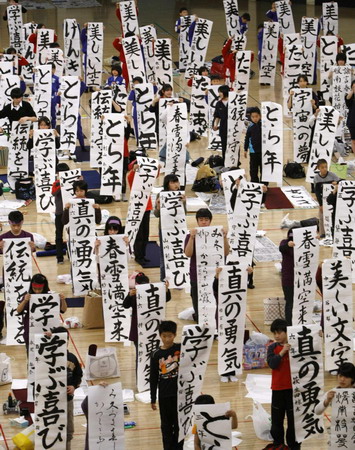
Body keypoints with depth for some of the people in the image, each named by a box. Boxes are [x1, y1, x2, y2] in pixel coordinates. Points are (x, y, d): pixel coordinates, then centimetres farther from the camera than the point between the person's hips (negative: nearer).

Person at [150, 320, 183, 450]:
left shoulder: (181, 348, -3)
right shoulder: (156, 355, -1)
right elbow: (153, 378, 4)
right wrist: (153, 399, 5)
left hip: (180, 394, -1)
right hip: (164, 396, 1)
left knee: (179, 424, 8)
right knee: (166, 426, 9)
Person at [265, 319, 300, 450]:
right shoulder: (273, 348, 0)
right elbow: (272, 364, -13)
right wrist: (282, 352, -23)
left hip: (292, 387, -1)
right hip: (277, 388, 2)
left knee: (293, 417, 6)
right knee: (276, 418, 8)